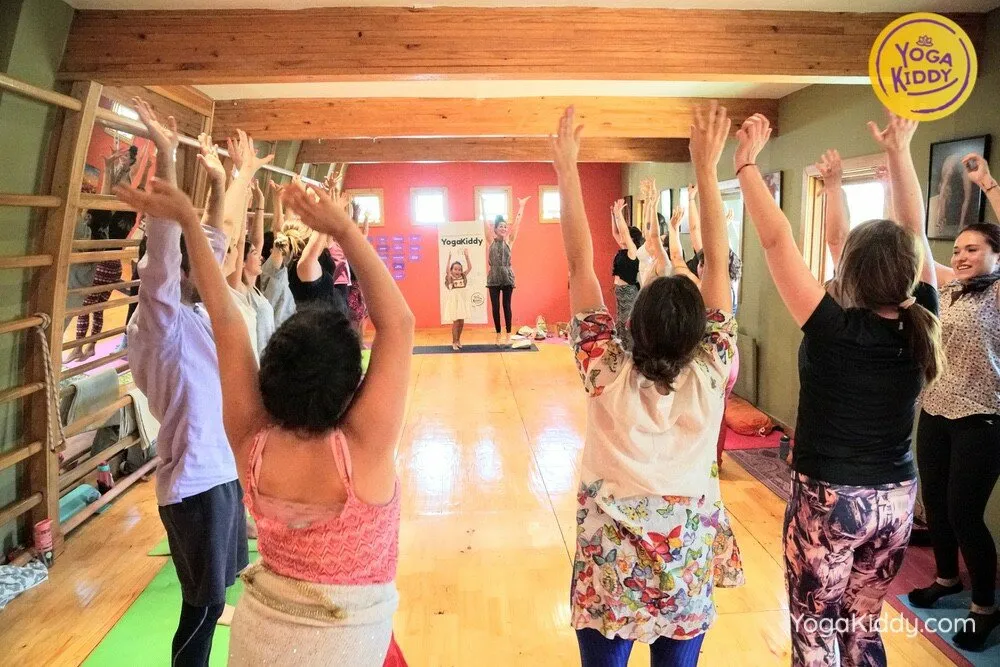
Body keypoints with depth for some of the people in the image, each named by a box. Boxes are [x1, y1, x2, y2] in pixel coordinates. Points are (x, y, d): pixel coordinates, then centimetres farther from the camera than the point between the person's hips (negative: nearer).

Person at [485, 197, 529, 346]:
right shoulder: (491, 242, 1)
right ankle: (498, 335, 14)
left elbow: (517, 222, 2)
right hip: (493, 278, 0)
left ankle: (508, 335, 10)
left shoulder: (509, 241, 2)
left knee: (506, 306, 4)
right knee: (495, 307, 4)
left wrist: (521, 206, 1)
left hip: (507, 277, 0)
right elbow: (485, 223, -1)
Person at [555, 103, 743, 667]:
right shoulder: (710, 374, -15)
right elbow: (717, 262, -12)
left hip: (611, 558, -1)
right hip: (687, 559, 1)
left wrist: (567, 168, -13)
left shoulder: (607, 373, -17)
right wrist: (706, 167, -8)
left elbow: (581, 264, -16)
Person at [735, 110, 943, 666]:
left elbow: (776, 240, -23)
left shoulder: (835, 330, -22)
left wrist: (745, 162, -17)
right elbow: (916, 234, 4)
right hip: (896, 498, 6)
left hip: (830, 499, -6)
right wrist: (899, 153, 11)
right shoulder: (921, 326, -7)